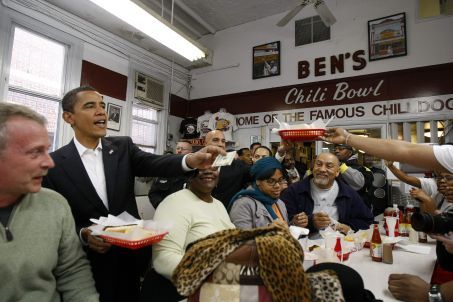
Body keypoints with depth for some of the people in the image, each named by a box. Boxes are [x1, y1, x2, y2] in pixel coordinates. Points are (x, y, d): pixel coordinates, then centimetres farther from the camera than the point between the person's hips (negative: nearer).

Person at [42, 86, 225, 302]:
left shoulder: (123, 147, -2)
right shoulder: (54, 163, -8)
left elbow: (154, 164, -19)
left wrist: (190, 160, -38)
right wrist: (83, 234, -21)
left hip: (132, 254, 3)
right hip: (89, 263, -2)